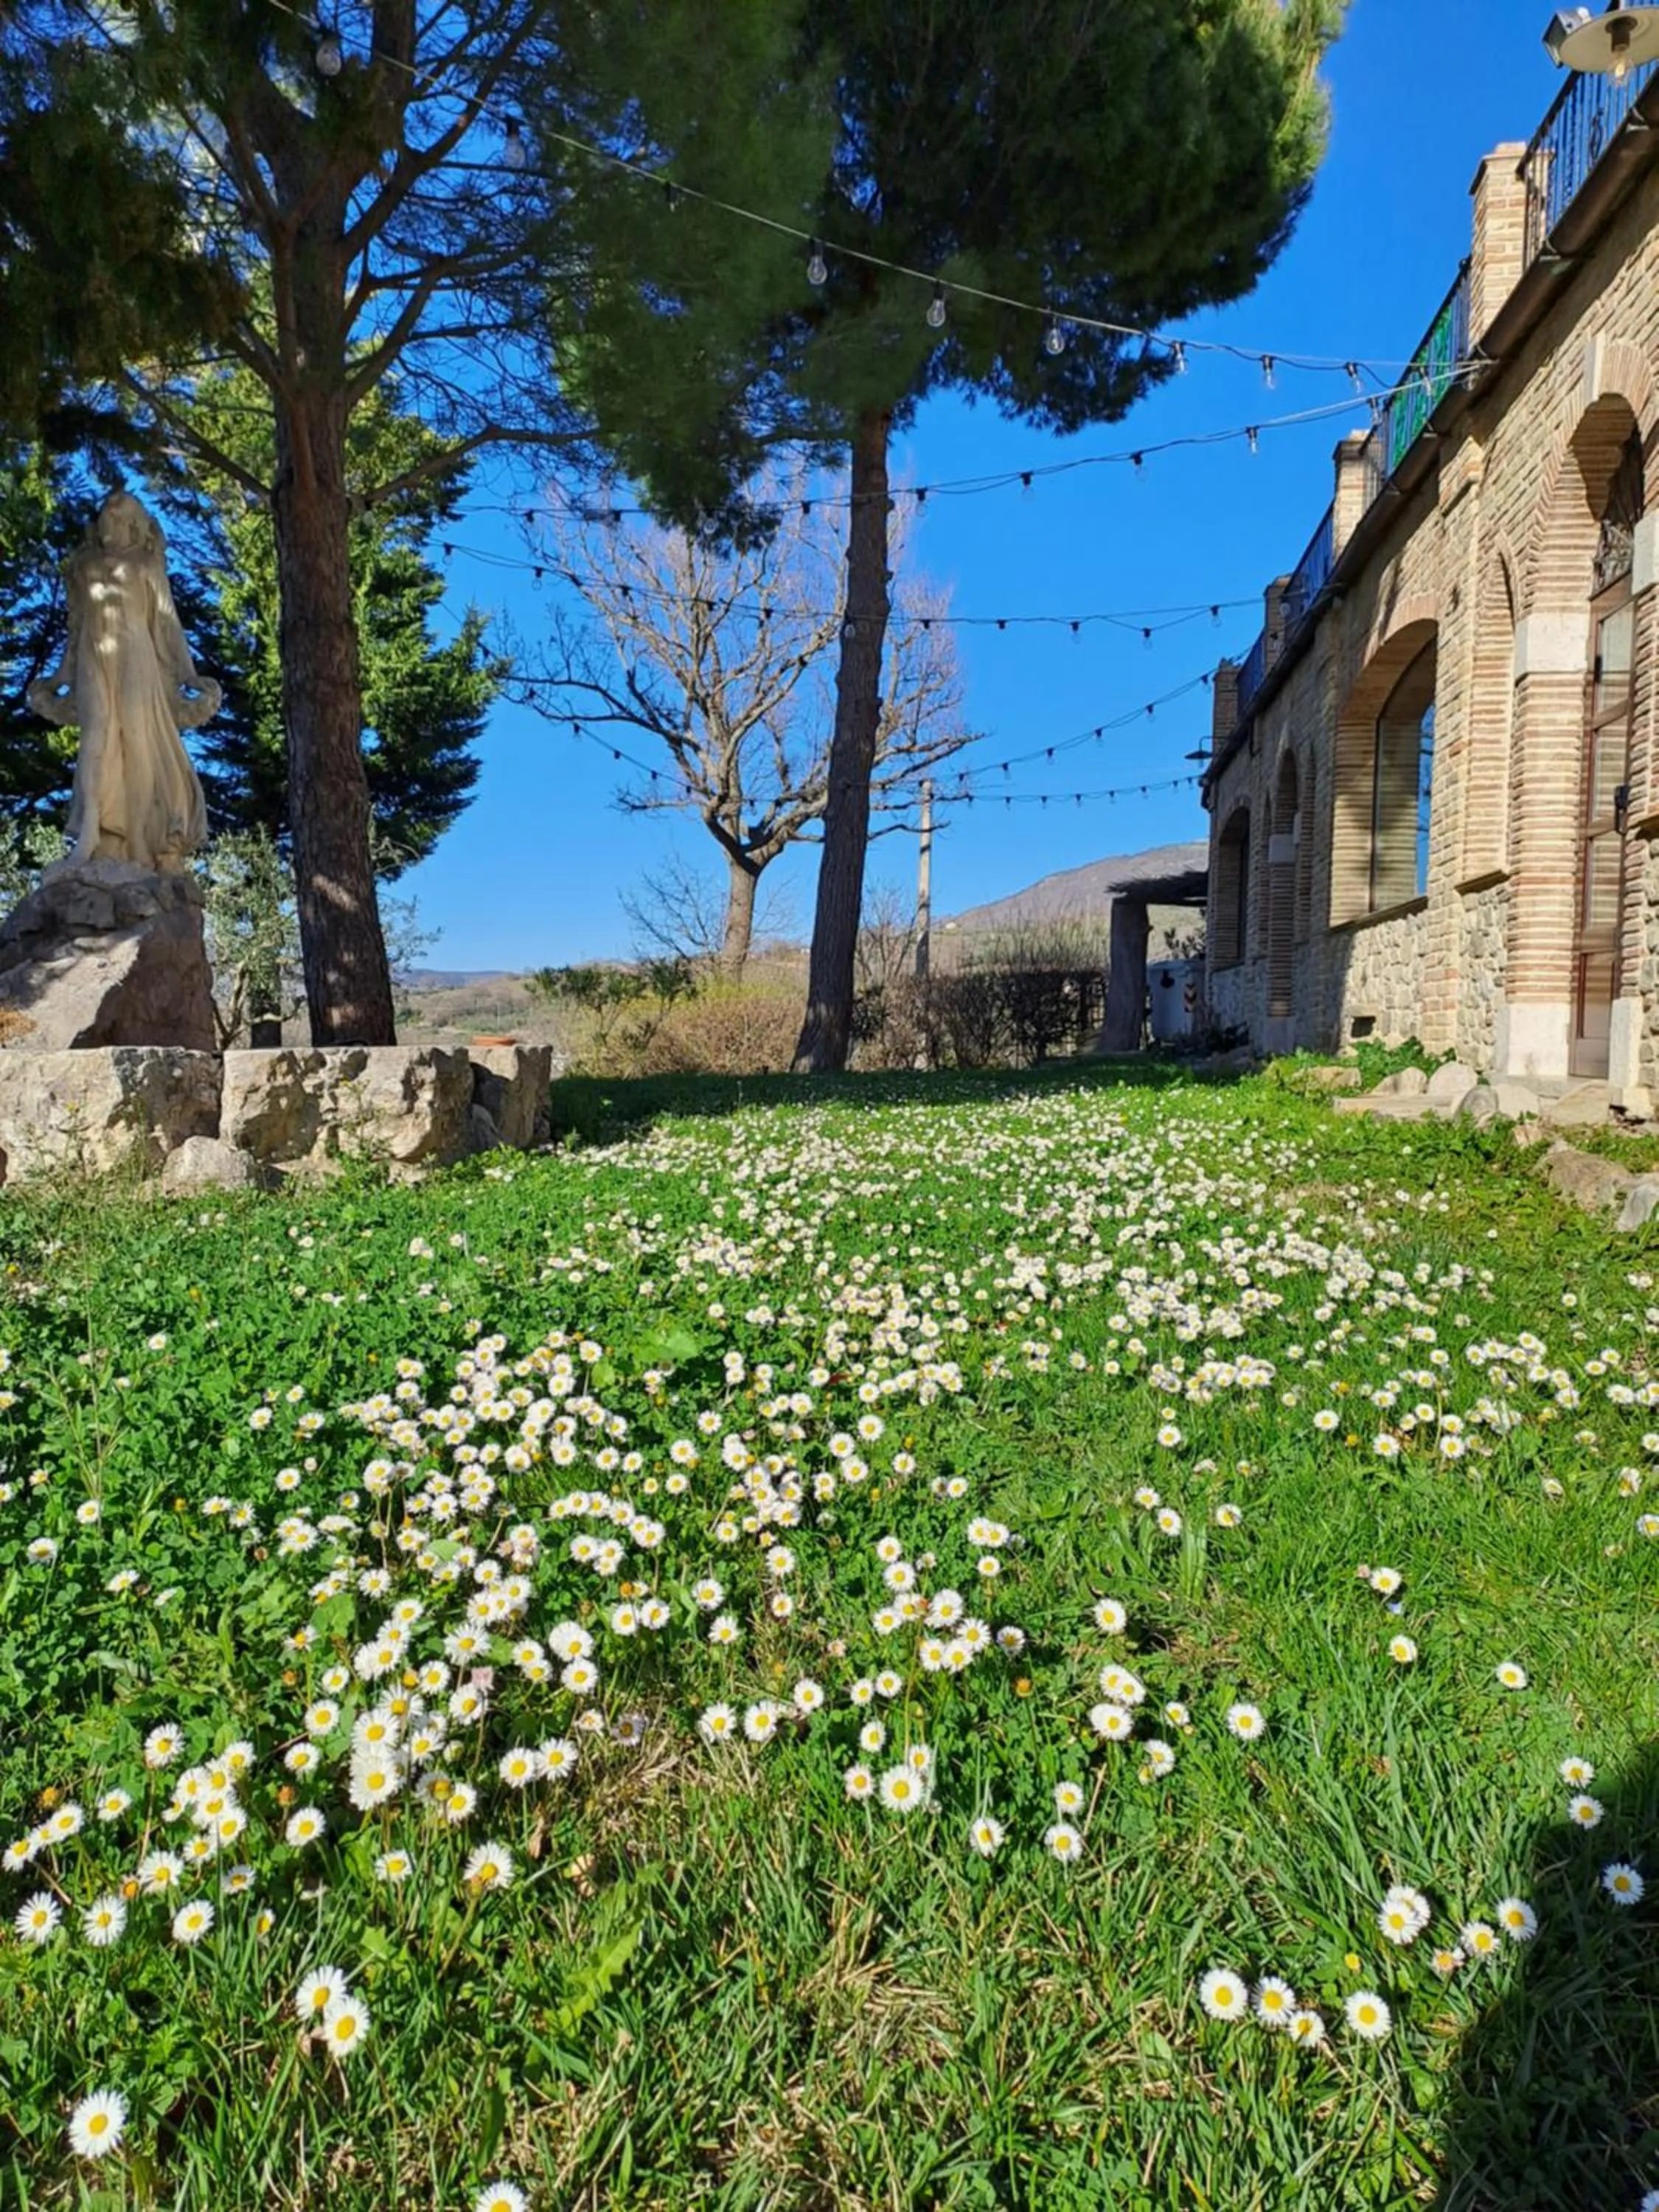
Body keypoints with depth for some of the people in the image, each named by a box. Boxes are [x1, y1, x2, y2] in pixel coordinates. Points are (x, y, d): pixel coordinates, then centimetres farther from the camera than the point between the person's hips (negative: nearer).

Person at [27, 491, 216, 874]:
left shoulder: (148, 568, 15)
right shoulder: (86, 568, 21)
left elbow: (167, 623, 9)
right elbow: (77, 628, 21)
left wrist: (187, 674, -2)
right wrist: (61, 676, 17)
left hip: (136, 657, -2)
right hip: (96, 659, 2)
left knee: (138, 738, -13)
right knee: (99, 734, -17)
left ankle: (138, 846, -16)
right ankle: (90, 835, -29)